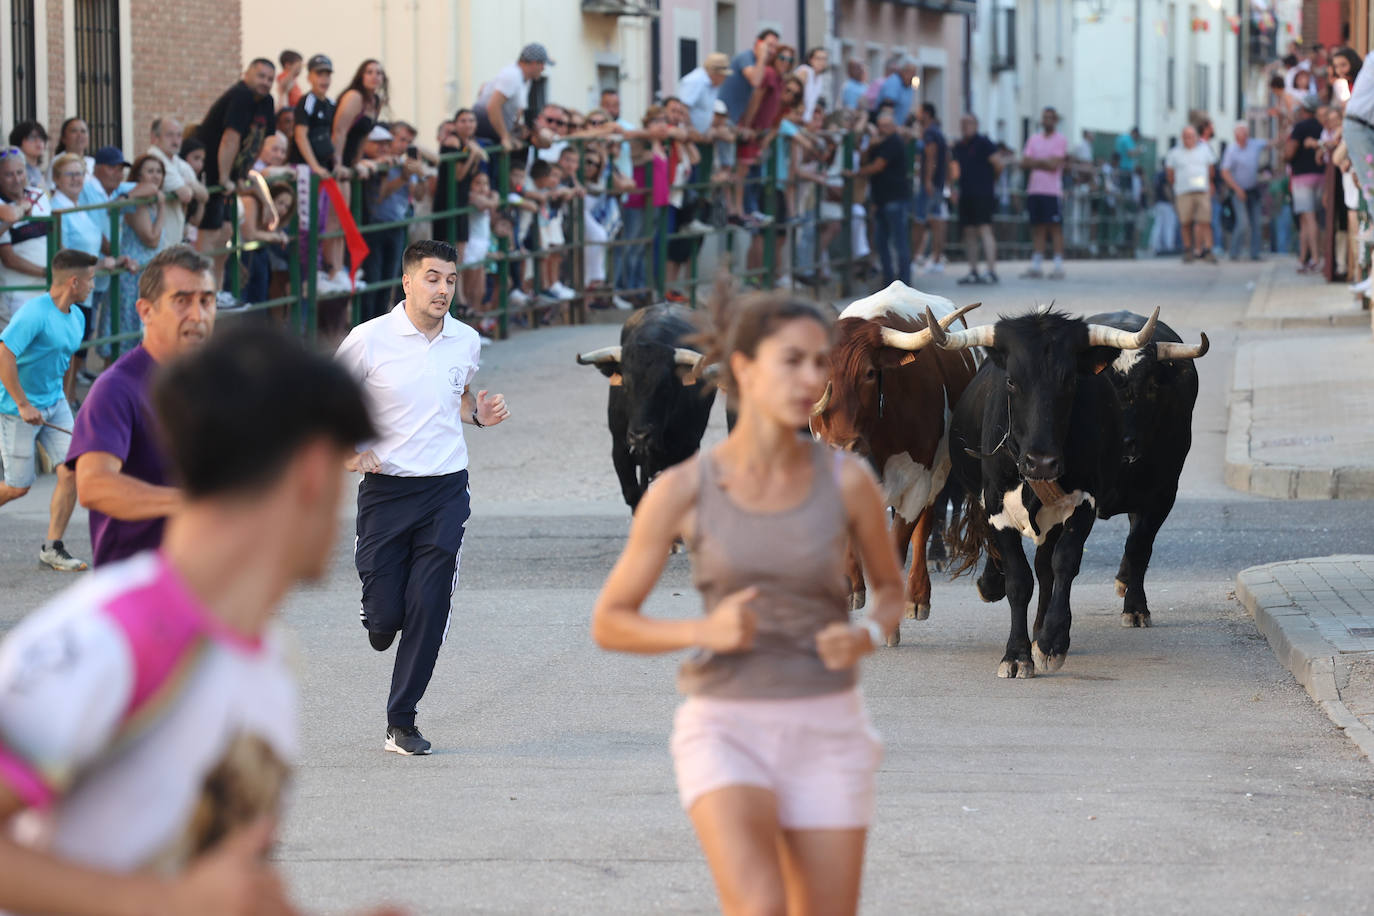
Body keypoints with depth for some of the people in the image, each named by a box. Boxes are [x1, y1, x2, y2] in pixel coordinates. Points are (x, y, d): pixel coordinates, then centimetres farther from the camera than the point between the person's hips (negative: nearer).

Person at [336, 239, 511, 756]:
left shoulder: (466, 342, 5)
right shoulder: (369, 339, -7)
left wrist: (477, 413, 3)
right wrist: (349, 449, -10)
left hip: (446, 490, 2)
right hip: (385, 487, -2)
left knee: (429, 609, -6)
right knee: (385, 612, -2)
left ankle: (401, 722, 4)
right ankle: (379, 621, 38)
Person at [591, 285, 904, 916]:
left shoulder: (849, 479, -4)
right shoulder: (680, 489, -8)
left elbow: (890, 589, 14)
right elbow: (609, 626, 0)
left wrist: (865, 640, -10)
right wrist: (707, 631, -19)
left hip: (823, 735, 2)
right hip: (728, 735, -2)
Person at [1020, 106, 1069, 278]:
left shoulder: (1060, 140, 0)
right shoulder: (1033, 139, 16)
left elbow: (1054, 165, -11)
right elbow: (1024, 163, 8)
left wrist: (1035, 162, -1)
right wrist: (1044, 162, -5)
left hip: (1052, 191, -5)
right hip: (1034, 190, 5)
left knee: (1055, 228, -5)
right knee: (1037, 228, 6)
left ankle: (1058, 267, -5)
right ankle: (1036, 266, 7)